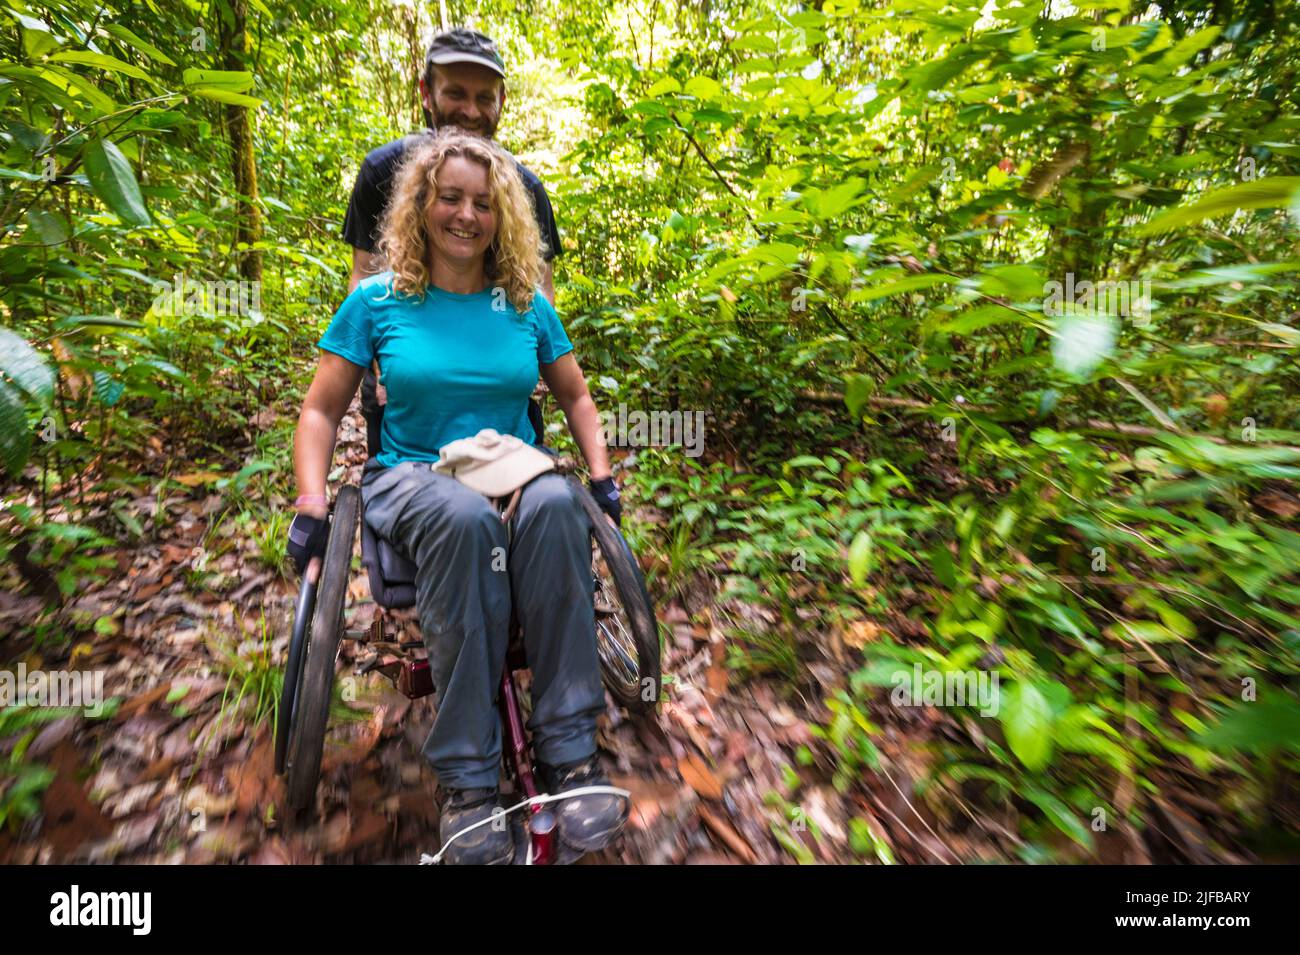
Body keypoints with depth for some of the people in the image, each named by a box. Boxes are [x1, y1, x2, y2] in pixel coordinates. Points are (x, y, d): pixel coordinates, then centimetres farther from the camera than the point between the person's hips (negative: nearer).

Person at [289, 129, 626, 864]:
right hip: (413, 476, -1)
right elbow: (321, 412, 8)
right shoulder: (378, 301, 7)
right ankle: (468, 777, -28)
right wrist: (312, 506, -6)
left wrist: (602, 475, 4)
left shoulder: (527, 305, 12)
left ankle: (572, 752, -28)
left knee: (554, 505, -36)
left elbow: (577, 397, 19)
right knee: (464, 516, -39)